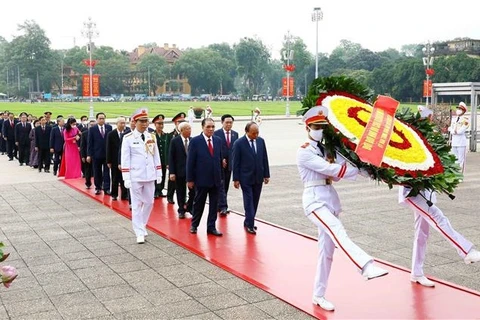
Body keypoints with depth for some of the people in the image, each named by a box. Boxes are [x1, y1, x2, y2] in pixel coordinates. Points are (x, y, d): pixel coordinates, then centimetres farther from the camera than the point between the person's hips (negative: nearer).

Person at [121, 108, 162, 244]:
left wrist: (159, 174, 8)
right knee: (137, 204, 1)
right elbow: (125, 159, -8)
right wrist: (126, 178, -11)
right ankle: (140, 232, 6)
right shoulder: (128, 138, -7)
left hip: (149, 176, 5)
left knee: (149, 202, 13)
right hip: (135, 177, -5)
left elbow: (156, 156, 11)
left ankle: (141, 226, 32)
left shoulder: (152, 137, 6)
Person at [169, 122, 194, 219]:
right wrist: (171, 172, -11)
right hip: (180, 171, -2)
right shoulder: (175, 141, -6)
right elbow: (171, 158, -6)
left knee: (193, 191, 2)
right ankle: (181, 210, 25)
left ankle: (189, 207, 24)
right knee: (181, 192, 9)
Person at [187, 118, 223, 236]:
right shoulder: (195, 141, -8)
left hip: (216, 179, 4)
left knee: (214, 204, 8)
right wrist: (190, 179, -9)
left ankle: (211, 227, 18)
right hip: (201, 179, -4)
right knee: (199, 203, 10)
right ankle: (194, 225, 28)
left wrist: (221, 176, 9)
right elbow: (190, 161, -7)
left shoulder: (218, 140, 6)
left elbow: (219, 159, 10)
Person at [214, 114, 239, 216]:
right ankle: (223, 207, -12)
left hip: (229, 163, 5)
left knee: (226, 186, 10)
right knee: (221, 186, -8)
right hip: (219, 163, -5)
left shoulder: (235, 134, 9)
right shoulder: (216, 133, -6)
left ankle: (220, 205, 21)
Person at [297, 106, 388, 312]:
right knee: (337, 231, -31)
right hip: (315, 199, -8)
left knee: (327, 250, 8)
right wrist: (361, 169, -14)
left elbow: (335, 175, 4)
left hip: (330, 199, 8)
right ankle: (367, 267, -50)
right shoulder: (304, 152, -6)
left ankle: (318, 295, 17)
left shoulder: (327, 149, 16)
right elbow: (329, 169, -16)